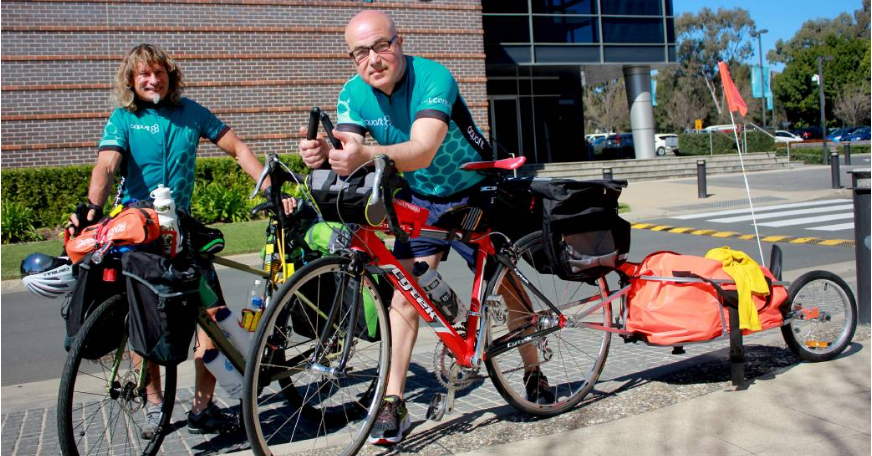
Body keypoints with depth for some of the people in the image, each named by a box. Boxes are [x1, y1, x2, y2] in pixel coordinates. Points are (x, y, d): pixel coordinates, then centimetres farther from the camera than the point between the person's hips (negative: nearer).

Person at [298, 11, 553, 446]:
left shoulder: (433, 78, -30)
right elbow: (347, 155, -25)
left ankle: (534, 373, 29)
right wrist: (322, 153, -49)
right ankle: (393, 402, 0)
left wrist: (367, 154, -63)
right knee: (403, 294, -8)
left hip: (474, 195, -3)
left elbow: (422, 151, -45)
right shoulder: (354, 94, -13)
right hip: (419, 201, 3)